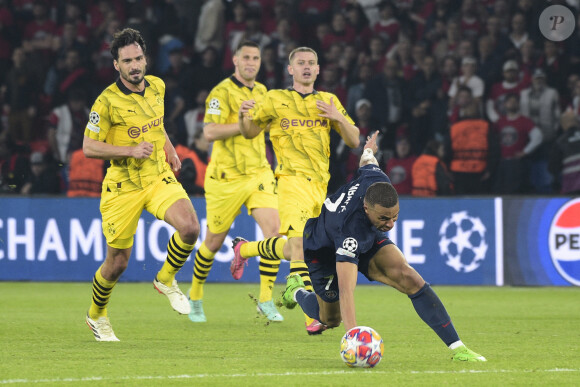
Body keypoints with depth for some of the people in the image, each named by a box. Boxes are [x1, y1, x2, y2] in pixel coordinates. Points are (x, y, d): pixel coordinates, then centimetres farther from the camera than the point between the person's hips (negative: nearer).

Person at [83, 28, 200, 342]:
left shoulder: (157, 87, 4)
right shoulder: (108, 101, -15)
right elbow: (89, 147, -12)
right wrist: (131, 151, -20)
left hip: (160, 178, 4)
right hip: (122, 187, -4)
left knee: (190, 227, -23)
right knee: (117, 263, 3)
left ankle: (166, 279, 4)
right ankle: (97, 315, 32)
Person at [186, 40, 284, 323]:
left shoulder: (262, 92, 12)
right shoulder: (222, 92, -11)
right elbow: (209, 132, -22)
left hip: (259, 173, 5)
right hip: (226, 176, -5)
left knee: (274, 228, -15)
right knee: (214, 241, 6)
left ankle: (266, 300, -7)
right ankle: (195, 296, 29)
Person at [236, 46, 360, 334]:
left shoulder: (328, 101, 16)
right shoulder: (275, 100, 6)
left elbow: (354, 141, 13)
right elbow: (250, 132, 14)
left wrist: (338, 118, -7)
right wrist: (243, 117, -9)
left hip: (320, 184, 5)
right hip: (292, 180, -5)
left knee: (293, 250, 10)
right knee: (299, 243, -22)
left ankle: (244, 249, 36)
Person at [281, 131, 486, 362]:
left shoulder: (377, 180, -31)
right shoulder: (350, 233, -47)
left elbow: (366, 163, -4)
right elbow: (345, 289, -52)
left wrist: (369, 150, 22)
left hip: (367, 235, 5)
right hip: (324, 251, -5)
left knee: (409, 278, -19)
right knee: (330, 320, 12)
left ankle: (456, 347, -18)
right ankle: (296, 290, 46)